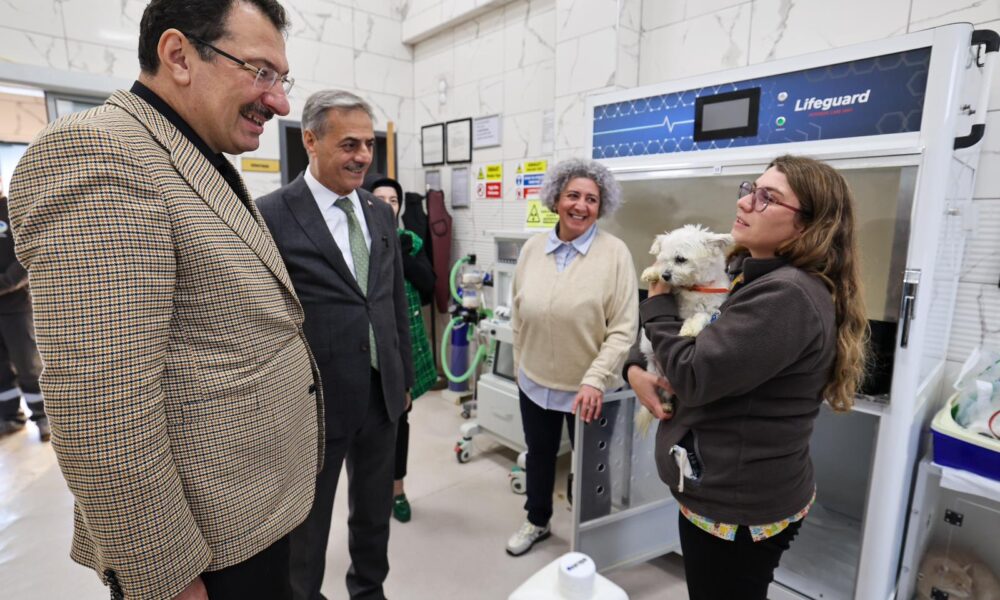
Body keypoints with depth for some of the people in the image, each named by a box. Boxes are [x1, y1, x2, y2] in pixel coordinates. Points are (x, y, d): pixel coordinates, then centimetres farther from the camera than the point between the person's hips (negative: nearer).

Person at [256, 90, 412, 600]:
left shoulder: (380, 213, 5)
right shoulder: (271, 215, -12)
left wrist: (405, 378, 12)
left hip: (382, 396, 5)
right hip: (315, 402, -5)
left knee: (375, 513, 24)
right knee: (307, 525, 18)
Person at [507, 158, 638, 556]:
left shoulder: (614, 253, -14)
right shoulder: (532, 248, -2)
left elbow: (623, 329, -15)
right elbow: (519, 315, 6)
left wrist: (595, 379, -22)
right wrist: (520, 364, 9)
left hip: (585, 388, -3)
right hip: (534, 381, 4)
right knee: (538, 455, 23)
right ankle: (537, 521, 50)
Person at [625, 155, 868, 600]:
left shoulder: (789, 295, -26)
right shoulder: (748, 274, 5)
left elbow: (693, 375, -27)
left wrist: (658, 303, -10)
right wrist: (635, 368, -7)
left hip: (739, 507, -9)